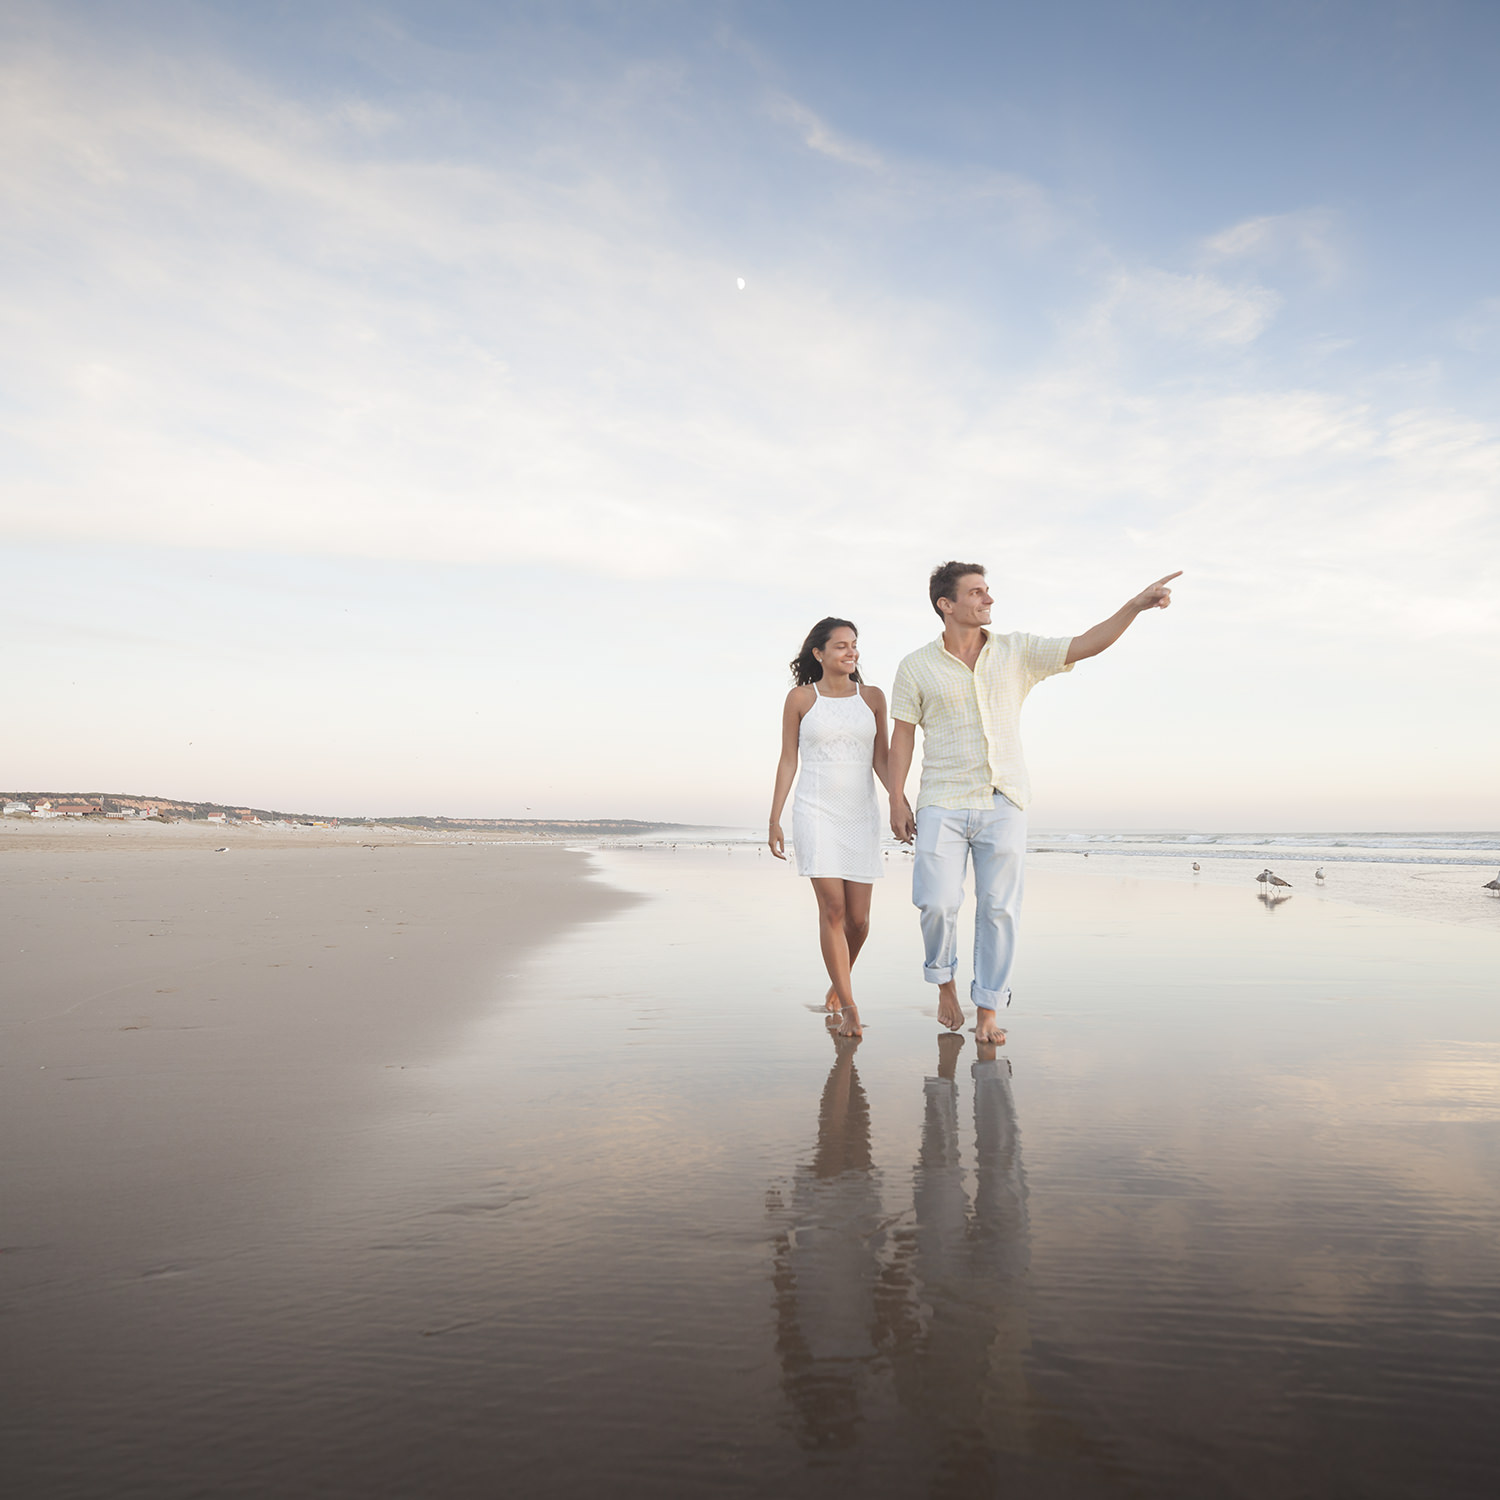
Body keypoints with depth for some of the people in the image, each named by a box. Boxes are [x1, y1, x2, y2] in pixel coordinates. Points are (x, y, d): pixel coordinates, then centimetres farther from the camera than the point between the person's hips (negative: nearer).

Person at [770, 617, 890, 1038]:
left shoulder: (872, 697, 8)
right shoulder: (801, 698, 2)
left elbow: (880, 759, 9)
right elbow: (788, 761, 4)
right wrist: (774, 820, 1)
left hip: (861, 814, 3)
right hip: (816, 812, -2)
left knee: (858, 919, 2)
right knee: (832, 910, -11)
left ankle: (836, 985, 30)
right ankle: (848, 1009, -2)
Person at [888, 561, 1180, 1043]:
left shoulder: (1017, 652, 4)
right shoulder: (916, 667, 1)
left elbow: (1084, 645, -3)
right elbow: (902, 735, 2)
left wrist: (1135, 605, -16)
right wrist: (896, 799, -4)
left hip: (1003, 803, 1)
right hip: (942, 804, -1)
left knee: (999, 909, 1)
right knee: (937, 903, -9)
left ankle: (987, 1012, 14)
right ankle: (944, 982, 20)